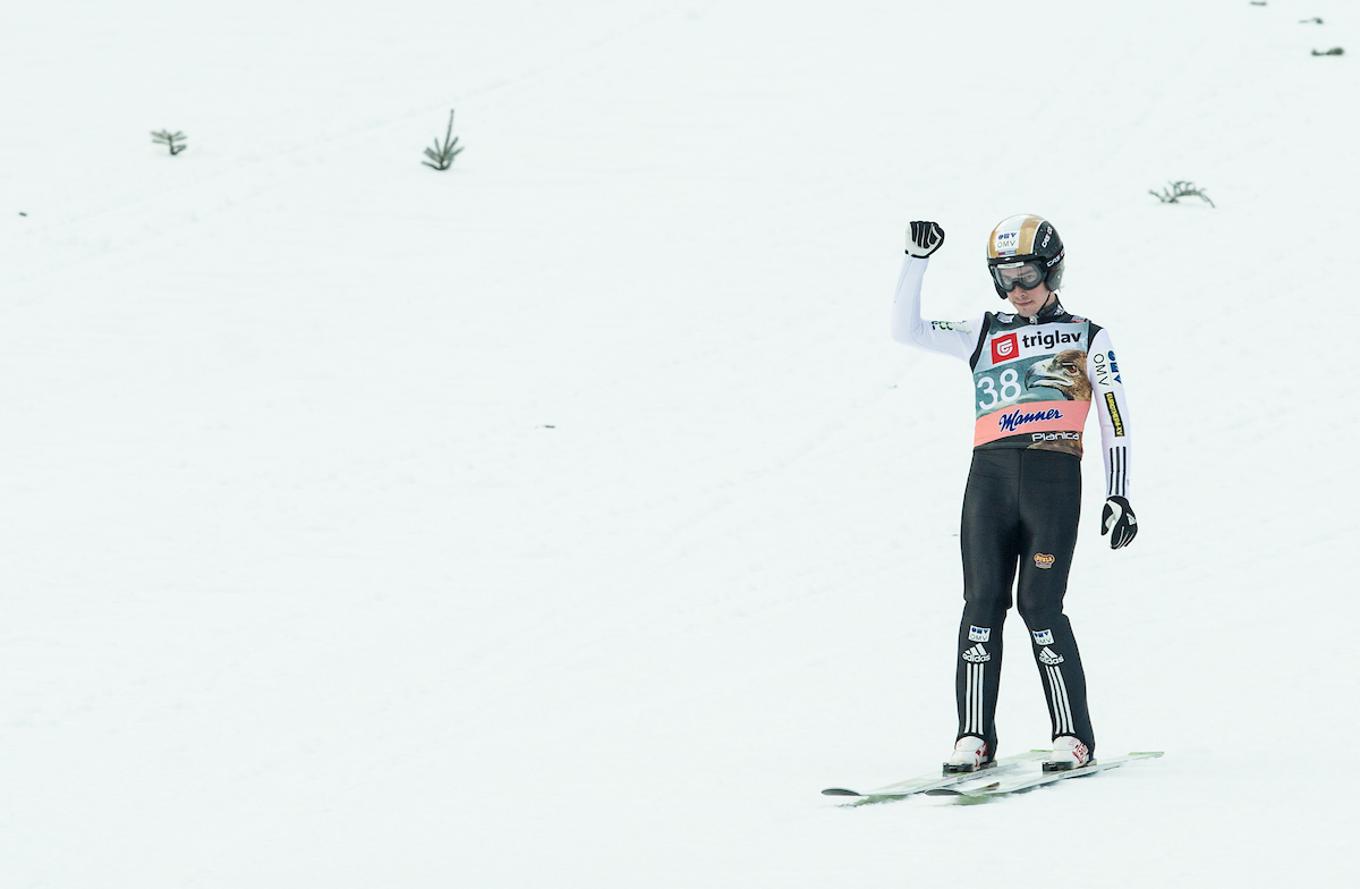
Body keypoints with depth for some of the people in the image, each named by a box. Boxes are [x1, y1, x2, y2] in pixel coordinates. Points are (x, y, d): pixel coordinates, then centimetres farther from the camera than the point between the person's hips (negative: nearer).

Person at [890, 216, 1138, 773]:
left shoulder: (1088, 338, 13)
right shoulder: (984, 334, 20)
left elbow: (1115, 421, 10)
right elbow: (906, 330, 12)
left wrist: (1118, 497, 2)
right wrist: (916, 261, 3)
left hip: (1054, 477, -3)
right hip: (990, 475, 3)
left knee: (1039, 604, -10)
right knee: (983, 602, -4)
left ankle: (1074, 737, -3)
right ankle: (974, 738, -1)